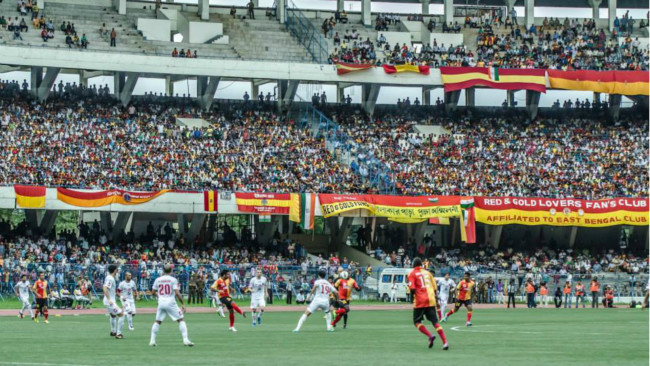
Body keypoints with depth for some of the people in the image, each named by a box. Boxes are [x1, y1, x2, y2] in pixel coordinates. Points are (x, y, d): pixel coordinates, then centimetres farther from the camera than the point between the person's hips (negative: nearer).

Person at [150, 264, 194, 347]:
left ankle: (152, 341, 11)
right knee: (181, 320, 4)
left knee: (157, 321, 16)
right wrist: (183, 304, -9)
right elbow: (177, 293, -15)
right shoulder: (173, 280, -6)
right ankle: (185, 340, -7)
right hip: (171, 302, -4)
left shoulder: (158, 280, 6)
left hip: (161, 303, 4)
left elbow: (153, 292, 11)